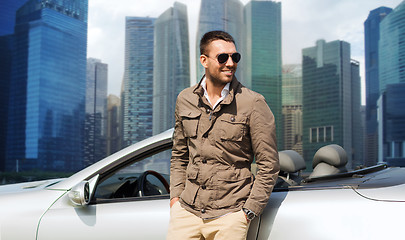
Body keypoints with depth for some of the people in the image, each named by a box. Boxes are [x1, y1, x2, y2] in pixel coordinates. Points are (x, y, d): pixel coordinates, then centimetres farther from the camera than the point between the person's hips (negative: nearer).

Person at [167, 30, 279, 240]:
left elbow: (269, 164, -4)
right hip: (187, 209, 3)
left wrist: (248, 211, -7)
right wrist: (175, 194, 7)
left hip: (229, 215, -3)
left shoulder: (253, 103, -6)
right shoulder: (185, 100, 6)